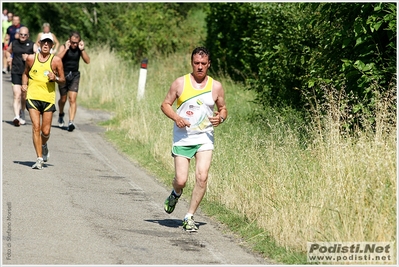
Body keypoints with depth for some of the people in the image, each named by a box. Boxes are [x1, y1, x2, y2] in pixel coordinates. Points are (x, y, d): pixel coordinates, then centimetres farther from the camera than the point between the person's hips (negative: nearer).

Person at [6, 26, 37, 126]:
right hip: (16, 73, 0)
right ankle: (17, 116, -22)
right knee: (17, 94, -14)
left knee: (24, 96, 12)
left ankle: (22, 116, 33)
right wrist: (9, 57, 8)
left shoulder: (32, 45, -1)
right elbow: (8, 51, 28)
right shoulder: (14, 43, 7)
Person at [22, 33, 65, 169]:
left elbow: (63, 79, 7)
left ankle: (44, 145, 37)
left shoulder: (56, 60, 1)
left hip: (48, 98, 0)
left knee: (45, 131, 2)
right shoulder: (31, 58, 5)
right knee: (36, 127, -11)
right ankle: (39, 158, -8)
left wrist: (55, 78, -14)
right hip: (33, 97, 0)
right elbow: (25, 73, 21)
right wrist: (24, 84, 3)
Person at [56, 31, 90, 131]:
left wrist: (82, 49, -18)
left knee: (72, 99, -12)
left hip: (74, 75, 1)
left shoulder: (79, 48, 0)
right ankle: (61, 114, 42)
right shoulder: (64, 47, -8)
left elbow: (87, 61, -9)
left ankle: (71, 122, -17)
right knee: (63, 99, 12)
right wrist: (66, 49, -26)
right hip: (63, 75, -1)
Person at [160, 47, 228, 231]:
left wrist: (220, 117, -9)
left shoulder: (216, 87, 3)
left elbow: (223, 109, 14)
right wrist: (176, 117, -14)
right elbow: (165, 104, 5)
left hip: (204, 138, 1)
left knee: (202, 177, -16)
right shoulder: (180, 83, -1)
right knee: (181, 180, -4)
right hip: (182, 138, -1)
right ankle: (176, 194, 35)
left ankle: (190, 217, -2)